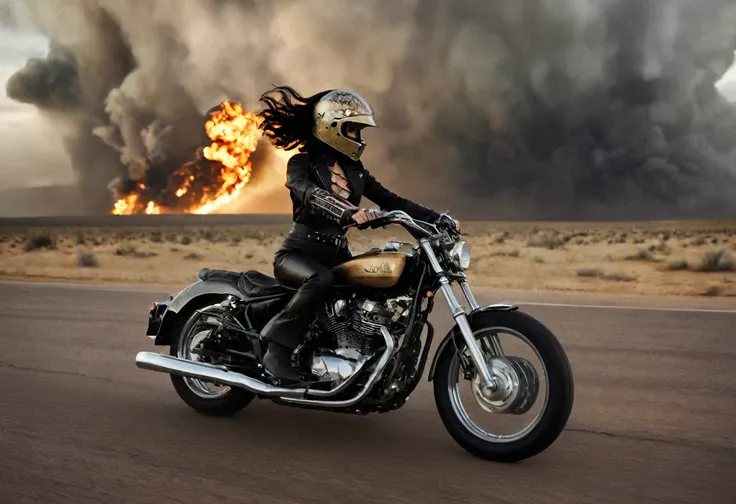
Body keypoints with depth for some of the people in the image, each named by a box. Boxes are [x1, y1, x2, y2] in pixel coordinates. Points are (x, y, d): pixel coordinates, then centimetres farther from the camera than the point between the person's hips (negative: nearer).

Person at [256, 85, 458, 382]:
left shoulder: (353, 168, 14)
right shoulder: (301, 163, -6)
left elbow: (388, 200, 11)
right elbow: (311, 196, -28)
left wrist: (436, 219, 0)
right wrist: (349, 213, -47)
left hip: (336, 254, 7)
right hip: (298, 252, -6)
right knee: (320, 279, -39)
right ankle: (277, 349, -26)